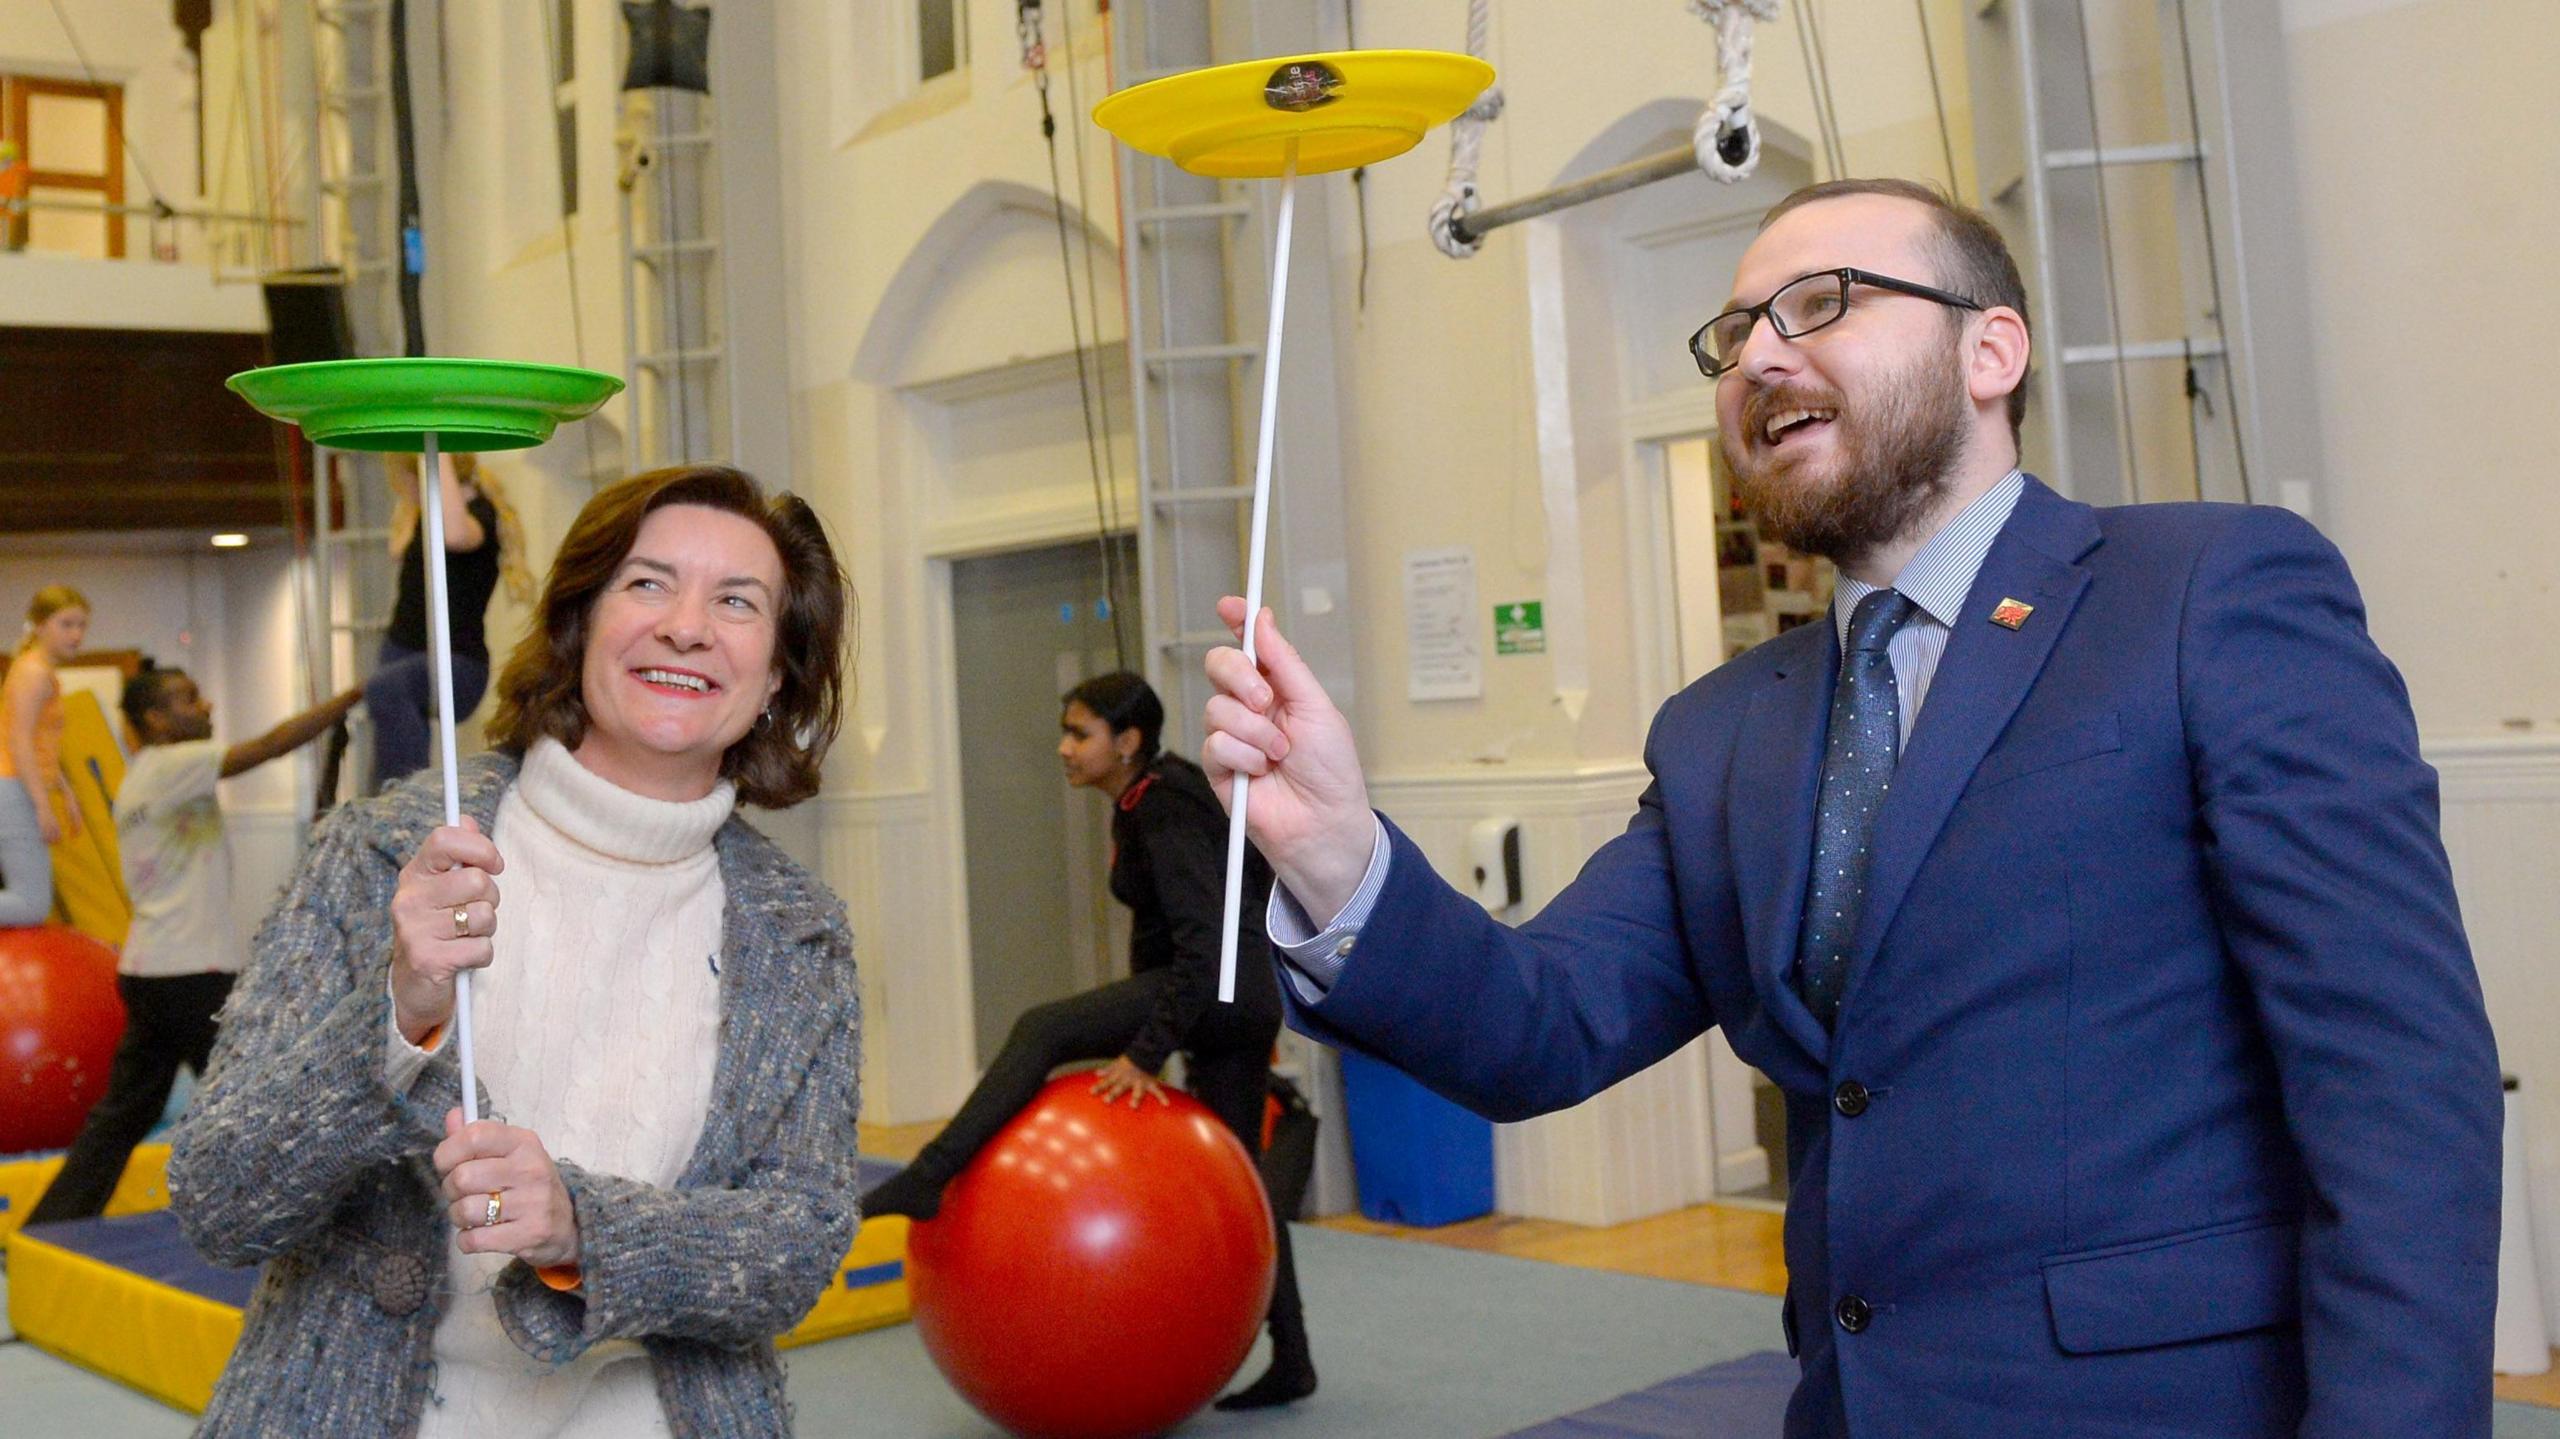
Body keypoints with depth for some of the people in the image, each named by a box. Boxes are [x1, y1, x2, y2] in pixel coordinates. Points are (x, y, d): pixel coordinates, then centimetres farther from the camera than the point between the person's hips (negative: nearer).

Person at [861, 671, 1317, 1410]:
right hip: (1241, 997, 10)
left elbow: (1203, 942, -25)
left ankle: (926, 1180, -24)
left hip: (1223, 987, -10)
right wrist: (1148, 1042, 21)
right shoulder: (1143, 805, 12)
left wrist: (1146, 1052, -26)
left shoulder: (1166, 814, -16)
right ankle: (1290, 1362, 19)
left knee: (1041, 1031, -19)